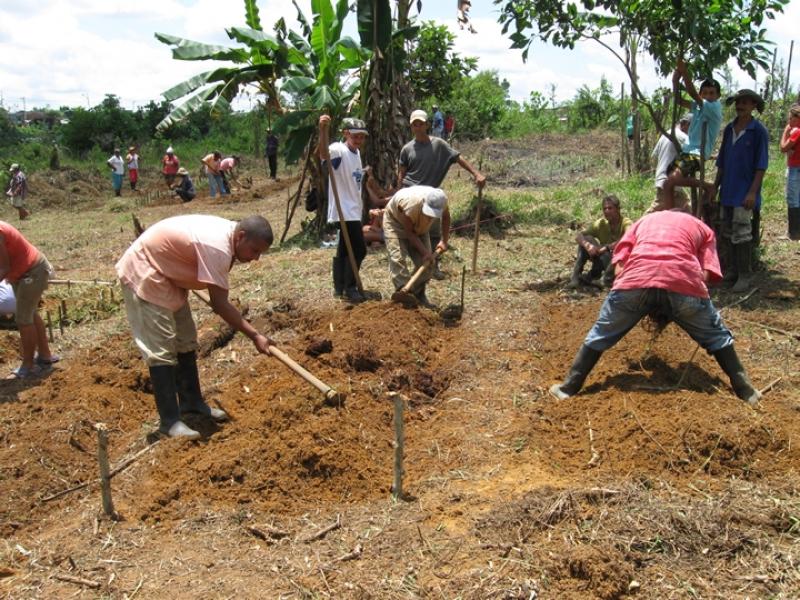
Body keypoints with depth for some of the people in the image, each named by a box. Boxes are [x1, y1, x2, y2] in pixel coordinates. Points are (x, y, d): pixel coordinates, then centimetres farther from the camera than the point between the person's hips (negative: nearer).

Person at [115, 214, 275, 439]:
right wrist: (255, 336, -26)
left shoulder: (226, 232, -2)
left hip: (166, 274, 10)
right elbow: (220, 305, -29)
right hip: (142, 275, -10)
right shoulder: (217, 247, -31)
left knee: (185, 341, 13)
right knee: (161, 349, -11)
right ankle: (170, 421, -6)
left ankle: (191, 402, 25)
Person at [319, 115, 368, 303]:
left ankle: (340, 287, 21)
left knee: (344, 249, 14)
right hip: (344, 210, -9)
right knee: (358, 249, -9)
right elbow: (324, 153, -40)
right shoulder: (339, 150, -15)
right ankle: (350, 288, -1)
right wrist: (323, 130, -54)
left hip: (353, 210, 9)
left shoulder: (356, 153, 12)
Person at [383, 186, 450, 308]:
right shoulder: (410, 204, -44)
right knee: (398, 259, -20)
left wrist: (444, 241, -8)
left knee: (425, 261, -4)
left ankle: (419, 295, 7)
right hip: (395, 221, -5)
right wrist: (424, 251, -31)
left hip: (419, 226, 5)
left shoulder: (441, 201, -29)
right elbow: (409, 232, -29)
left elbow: (446, 217, -3)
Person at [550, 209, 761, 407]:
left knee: (601, 334, 19)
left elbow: (619, 267, 20)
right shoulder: (702, 227, 34)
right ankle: (745, 391, 26)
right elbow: (706, 274, 16)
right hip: (683, 282, 0)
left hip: (636, 279, 1)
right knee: (716, 336, 24)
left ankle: (569, 387, 21)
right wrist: (675, 306, 27)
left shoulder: (643, 220, 37)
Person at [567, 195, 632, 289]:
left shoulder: (625, 223, -17)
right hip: (605, 259, 4)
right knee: (586, 239, -14)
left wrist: (607, 247, -39)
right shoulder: (601, 223, -4)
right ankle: (575, 277, -18)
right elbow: (578, 235, -11)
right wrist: (587, 245, -32)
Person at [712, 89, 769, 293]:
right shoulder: (729, 129, 9)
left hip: (745, 192, -6)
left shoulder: (759, 131, -8)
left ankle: (745, 276, 1)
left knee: (742, 234, -7)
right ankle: (732, 271, 23)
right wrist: (715, 186, 14)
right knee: (727, 233, 11)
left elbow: (761, 166, -11)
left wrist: (753, 192, -18)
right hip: (728, 190, 6)